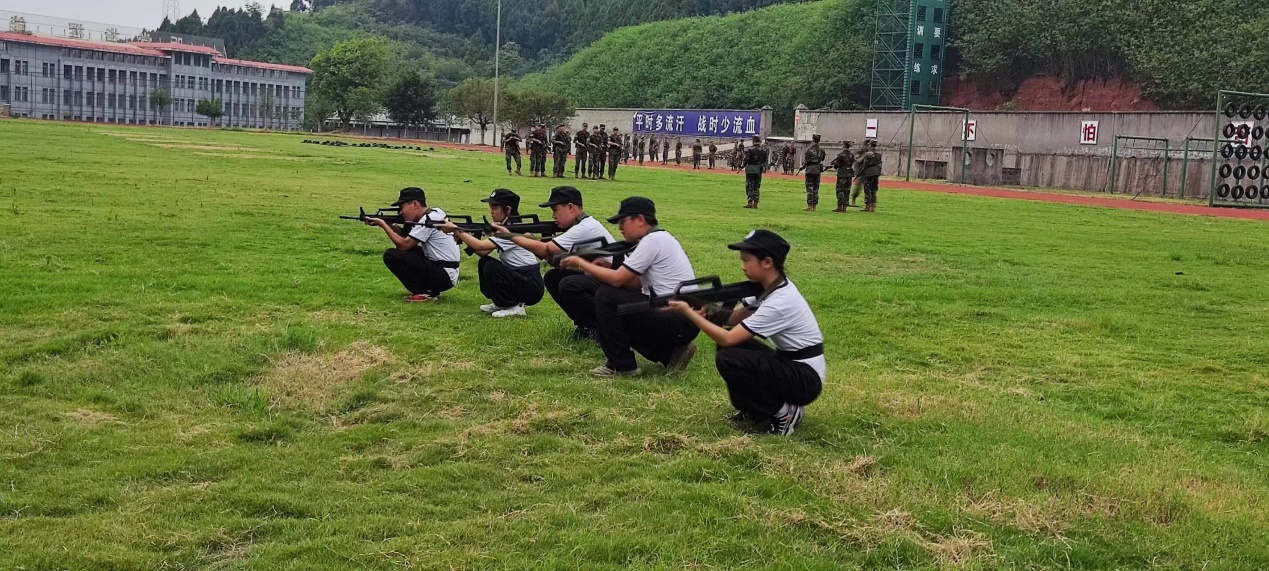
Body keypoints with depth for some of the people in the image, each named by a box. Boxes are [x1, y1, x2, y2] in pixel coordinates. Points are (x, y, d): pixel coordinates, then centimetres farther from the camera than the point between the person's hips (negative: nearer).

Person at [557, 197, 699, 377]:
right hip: (683, 319, 10)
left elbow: (617, 279, -16)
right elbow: (638, 283, 14)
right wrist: (607, 268, 3)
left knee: (606, 296, -12)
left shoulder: (652, 240, -14)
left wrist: (581, 264, -5)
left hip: (680, 322, -10)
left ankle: (621, 366, -3)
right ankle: (670, 352, 13)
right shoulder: (660, 238, 15)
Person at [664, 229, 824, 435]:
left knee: (728, 359, -22)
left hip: (806, 378, -9)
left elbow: (727, 339, -26)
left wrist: (688, 312, -19)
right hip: (787, 362, 9)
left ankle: (784, 413, -6)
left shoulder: (780, 302, -26)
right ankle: (756, 409, 11)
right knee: (732, 345, 2)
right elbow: (734, 318, 7)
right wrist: (710, 311, -15)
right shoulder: (769, 287, 1)